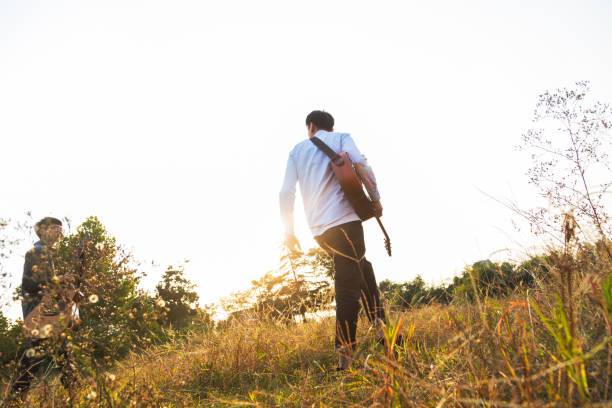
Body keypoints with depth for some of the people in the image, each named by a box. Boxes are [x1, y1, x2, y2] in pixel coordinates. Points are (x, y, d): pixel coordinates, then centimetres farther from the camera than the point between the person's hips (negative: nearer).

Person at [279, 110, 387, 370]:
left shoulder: (297, 150, 20)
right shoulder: (341, 138, 12)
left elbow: (286, 192, 11)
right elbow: (361, 167, -9)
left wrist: (289, 232, 14)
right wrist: (375, 199, -2)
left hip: (318, 230, 4)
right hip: (344, 219, -4)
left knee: (361, 267, 18)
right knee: (348, 286, -1)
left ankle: (378, 322, 7)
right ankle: (344, 355, -2)